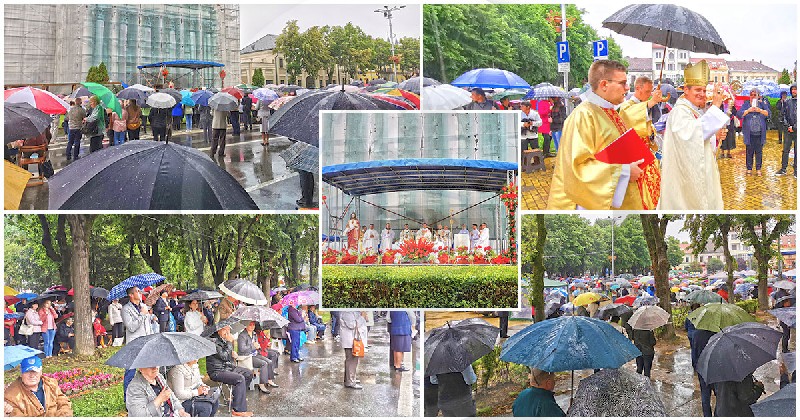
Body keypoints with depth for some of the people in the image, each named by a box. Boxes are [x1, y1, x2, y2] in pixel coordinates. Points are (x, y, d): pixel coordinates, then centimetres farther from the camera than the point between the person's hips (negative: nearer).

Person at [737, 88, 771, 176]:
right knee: (749, 151, 3)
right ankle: (749, 168, 13)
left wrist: (760, 110, -21)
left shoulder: (762, 104, 6)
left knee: (759, 151, 5)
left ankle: (758, 169, 13)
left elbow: (768, 113, -4)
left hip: (759, 133, 1)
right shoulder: (746, 104, 5)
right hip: (749, 133, -1)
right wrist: (748, 110, -21)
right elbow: (739, 115, -6)